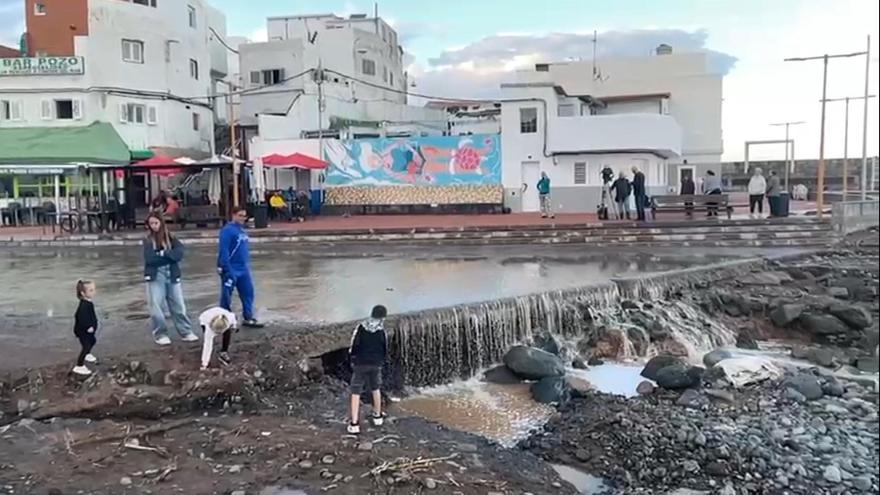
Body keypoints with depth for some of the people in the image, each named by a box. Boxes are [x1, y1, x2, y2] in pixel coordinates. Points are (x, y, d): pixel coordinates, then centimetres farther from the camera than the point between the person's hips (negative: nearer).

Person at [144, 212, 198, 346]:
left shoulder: (171, 238, 7)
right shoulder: (148, 240, 2)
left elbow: (179, 253, -9)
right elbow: (149, 258, -12)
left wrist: (163, 253, -16)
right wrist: (169, 256, -9)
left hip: (172, 276, 2)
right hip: (155, 277, -2)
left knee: (179, 306, 6)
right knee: (157, 307, -1)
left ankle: (186, 332, 14)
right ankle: (160, 335, 12)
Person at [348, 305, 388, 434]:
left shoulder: (361, 327, -11)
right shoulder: (382, 331, -10)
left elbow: (353, 346, -8)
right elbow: (385, 349, 0)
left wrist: (353, 357, 10)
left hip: (360, 364, -1)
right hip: (376, 364, 1)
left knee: (356, 392, 3)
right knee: (376, 389, 23)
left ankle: (354, 424, 0)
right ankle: (378, 417, 35)